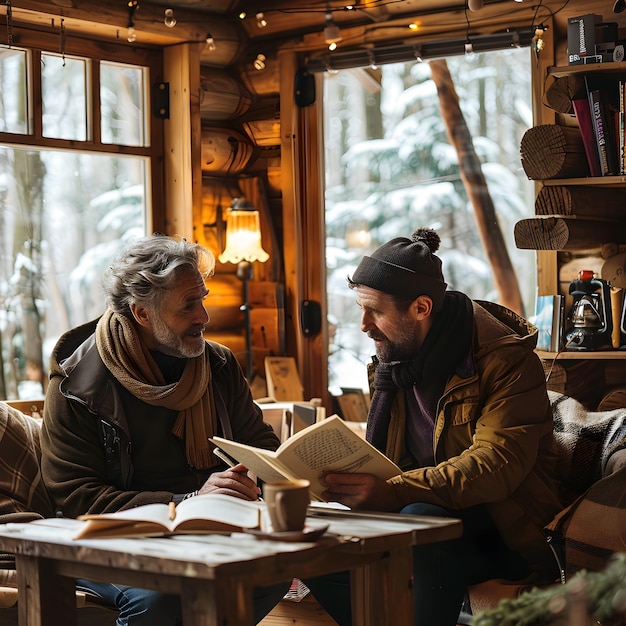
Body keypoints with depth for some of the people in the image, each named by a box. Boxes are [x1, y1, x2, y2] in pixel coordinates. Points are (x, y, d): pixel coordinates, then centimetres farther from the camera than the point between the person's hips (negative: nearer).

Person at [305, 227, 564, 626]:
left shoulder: (508, 361, -14)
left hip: (505, 534, -6)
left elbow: (496, 465, -27)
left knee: (421, 520, -37)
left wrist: (393, 492, -39)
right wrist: (344, 480, -9)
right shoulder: (393, 360, 10)